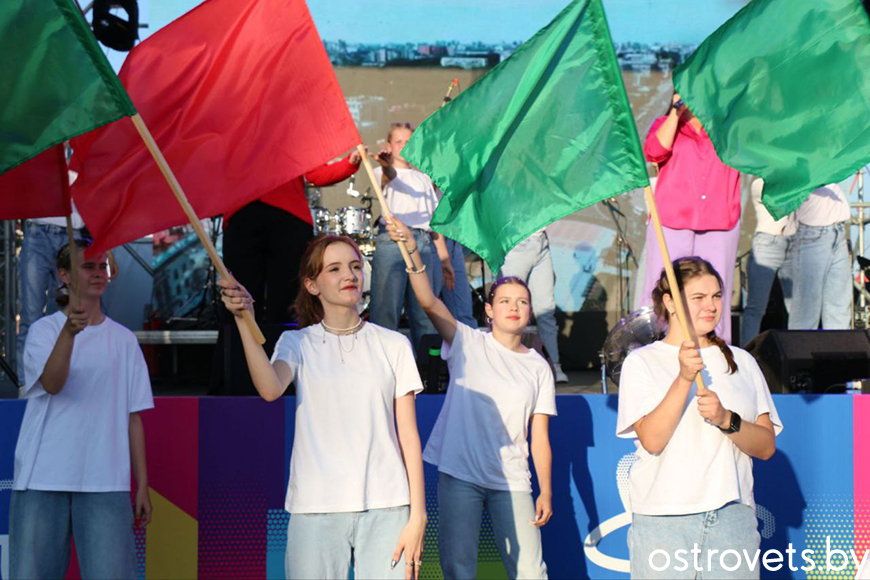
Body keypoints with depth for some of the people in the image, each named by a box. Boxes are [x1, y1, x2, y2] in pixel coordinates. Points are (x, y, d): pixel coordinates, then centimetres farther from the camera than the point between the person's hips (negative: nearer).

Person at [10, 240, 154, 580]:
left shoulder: (123, 340, 12)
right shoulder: (43, 330, 4)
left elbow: (133, 417, 12)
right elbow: (52, 383, -16)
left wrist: (142, 485, 7)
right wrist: (69, 331, -32)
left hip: (105, 484, 2)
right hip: (42, 480, -1)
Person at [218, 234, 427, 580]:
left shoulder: (393, 345, 9)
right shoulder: (298, 344, 9)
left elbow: (408, 436, 7)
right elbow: (270, 389, -14)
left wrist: (417, 516, 1)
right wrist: (243, 318, -20)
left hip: (385, 509, 0)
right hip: (315, 511, 0)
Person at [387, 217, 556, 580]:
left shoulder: (538, 367, 9)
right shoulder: (469, 343, 3)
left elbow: (540, 436, 8)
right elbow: (429, 302, -13)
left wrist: (546, 492, 2)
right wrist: (412, 253, -27)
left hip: (512, 481, 2)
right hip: (460, 474, -1)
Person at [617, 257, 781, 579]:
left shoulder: (741, 361, 13)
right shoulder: (641, 362, 3)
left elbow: (767, 447, 6)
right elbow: (652, 440, -11)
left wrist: (726, 419, -12)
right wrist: (684, 378, -20)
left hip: (733, 516, 3)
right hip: (663, 519, -3)